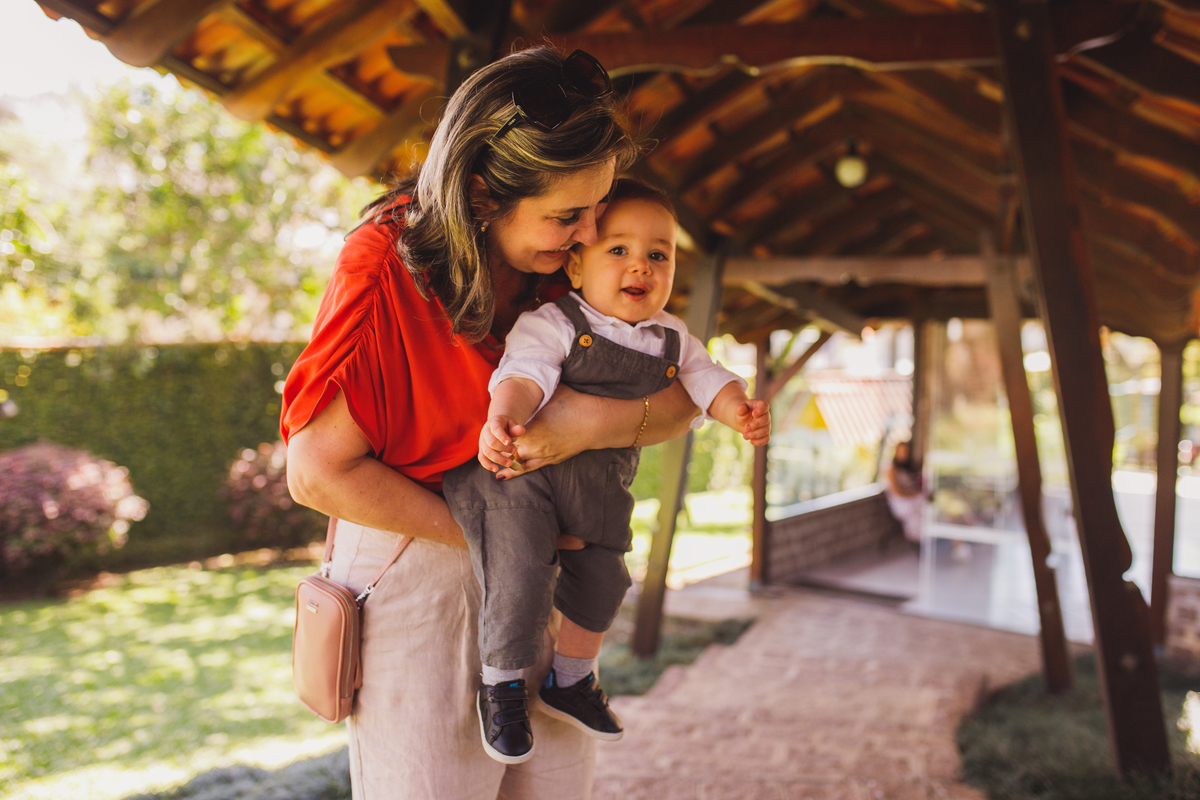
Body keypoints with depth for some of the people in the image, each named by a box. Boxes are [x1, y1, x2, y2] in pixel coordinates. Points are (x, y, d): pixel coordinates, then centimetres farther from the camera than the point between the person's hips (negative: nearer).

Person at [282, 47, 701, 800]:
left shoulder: (573, 259, -4)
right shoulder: (384, 265, -17)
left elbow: (683, 398, -3)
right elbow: (320, 472, -17)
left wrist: (591, 421, -24)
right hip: (416, 572, -4)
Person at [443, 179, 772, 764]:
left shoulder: (671, 339, 6)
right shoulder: (553, 324, -15)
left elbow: (706, 380, 6)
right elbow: (524, 374, -28)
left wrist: (741, 410, -16)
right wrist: (502, 419, -49)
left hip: (599, 492, 7)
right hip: (522, 475, -7)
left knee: (601, 580, 17)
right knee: (521, 576, -17)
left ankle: (571, 681, 42)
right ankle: (500, 686, 9)